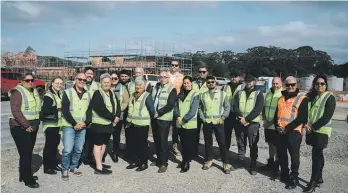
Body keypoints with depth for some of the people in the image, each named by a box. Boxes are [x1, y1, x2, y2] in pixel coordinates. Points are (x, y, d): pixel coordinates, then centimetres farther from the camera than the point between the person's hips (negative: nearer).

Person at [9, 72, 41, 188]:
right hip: (20, 128, -8)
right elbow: (15, 111, -20)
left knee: (28, 152, 14)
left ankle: (25, 175, 27)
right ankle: (28, 180, 6)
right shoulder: (18, 92, -11)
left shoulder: (34, 92, 12)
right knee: (25, 153, -4)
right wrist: (26, 125, -21)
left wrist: (36, 122, 12)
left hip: (33, 127, 8)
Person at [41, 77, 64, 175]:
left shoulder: (60, 94, 13)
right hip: (50, 124, -9)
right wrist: (57, 107, -22)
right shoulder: (48, 96, -15)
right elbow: (45, 110, -25)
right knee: (49, 145, -2)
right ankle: (47, 167, 7)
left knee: (55, 144, 16)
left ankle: (54, 164, 28)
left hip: (57, 124, 9)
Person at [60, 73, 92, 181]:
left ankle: (73, 167, 27)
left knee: (78, 150, 9)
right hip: (69, 126, -4)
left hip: (82, 126, 4)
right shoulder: (68, 92, -3)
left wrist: (86, 122, -7)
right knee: (67, 150, -7)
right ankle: (65, 170, 11)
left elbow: (89, 110, 10)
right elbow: (65, 110, -9)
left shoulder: (87, 95, 11)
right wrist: (74, 124, -14)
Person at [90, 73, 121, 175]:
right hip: (99, 123, -8)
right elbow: (101, 110, -22)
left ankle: (99, 163, 30)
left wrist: (117, 116, -10)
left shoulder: (112, 93, 13)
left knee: (104, 144, 16)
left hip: (109, 123, 8)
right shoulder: (97, 94, -12)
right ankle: (99, 168, 0)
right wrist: (113, 117, -16)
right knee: (98, 144, -3)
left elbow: (118, 106, 9)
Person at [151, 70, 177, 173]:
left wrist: (158, 113, -15)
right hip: (154, 118, 6)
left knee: (163, 141, -5)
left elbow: (170, 105, -13)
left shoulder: (171, 89, -4)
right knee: (156, 140, 12)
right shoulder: (156, 88, 16)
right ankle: (159, 159, 25)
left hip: (164, 119, -6)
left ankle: (164, 163, 5)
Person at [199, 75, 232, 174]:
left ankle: (226, 164, 8)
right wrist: (202, 118, 1)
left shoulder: (222, 93, 2)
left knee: (222, 143, -1)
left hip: (218, 122, -2)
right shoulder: (203, 95, 8)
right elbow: (200, 108, 13)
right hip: (207, 122, 2)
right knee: (208, 143, 11)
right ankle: (209, 161, 26)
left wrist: (223, 118, -5)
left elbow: (227, 107, 4)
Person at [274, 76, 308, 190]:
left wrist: (287, 128, -15)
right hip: (280, 132, 6)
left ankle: (294, 178, 16)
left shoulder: (302, 99, -5)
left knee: (294, 156, 2)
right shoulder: (281, 98, 15)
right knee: (281, 154, 15)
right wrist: (277, 126, -2)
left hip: (293, 132, -6)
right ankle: (284, 175, 32)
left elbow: (302, 118, -12)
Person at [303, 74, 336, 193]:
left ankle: (313, 182, 0)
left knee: (316, 155, -7)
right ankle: (319, 178, 26)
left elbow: (327, 117, -14)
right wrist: (306, 124, -8)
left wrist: (313, 126, -15)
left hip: (322, 130, -6)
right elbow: (306, 112, 10)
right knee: (318, 154, 15)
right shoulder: (311, 97, 10)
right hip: (312, 130, 6)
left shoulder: (330, 98, -7)